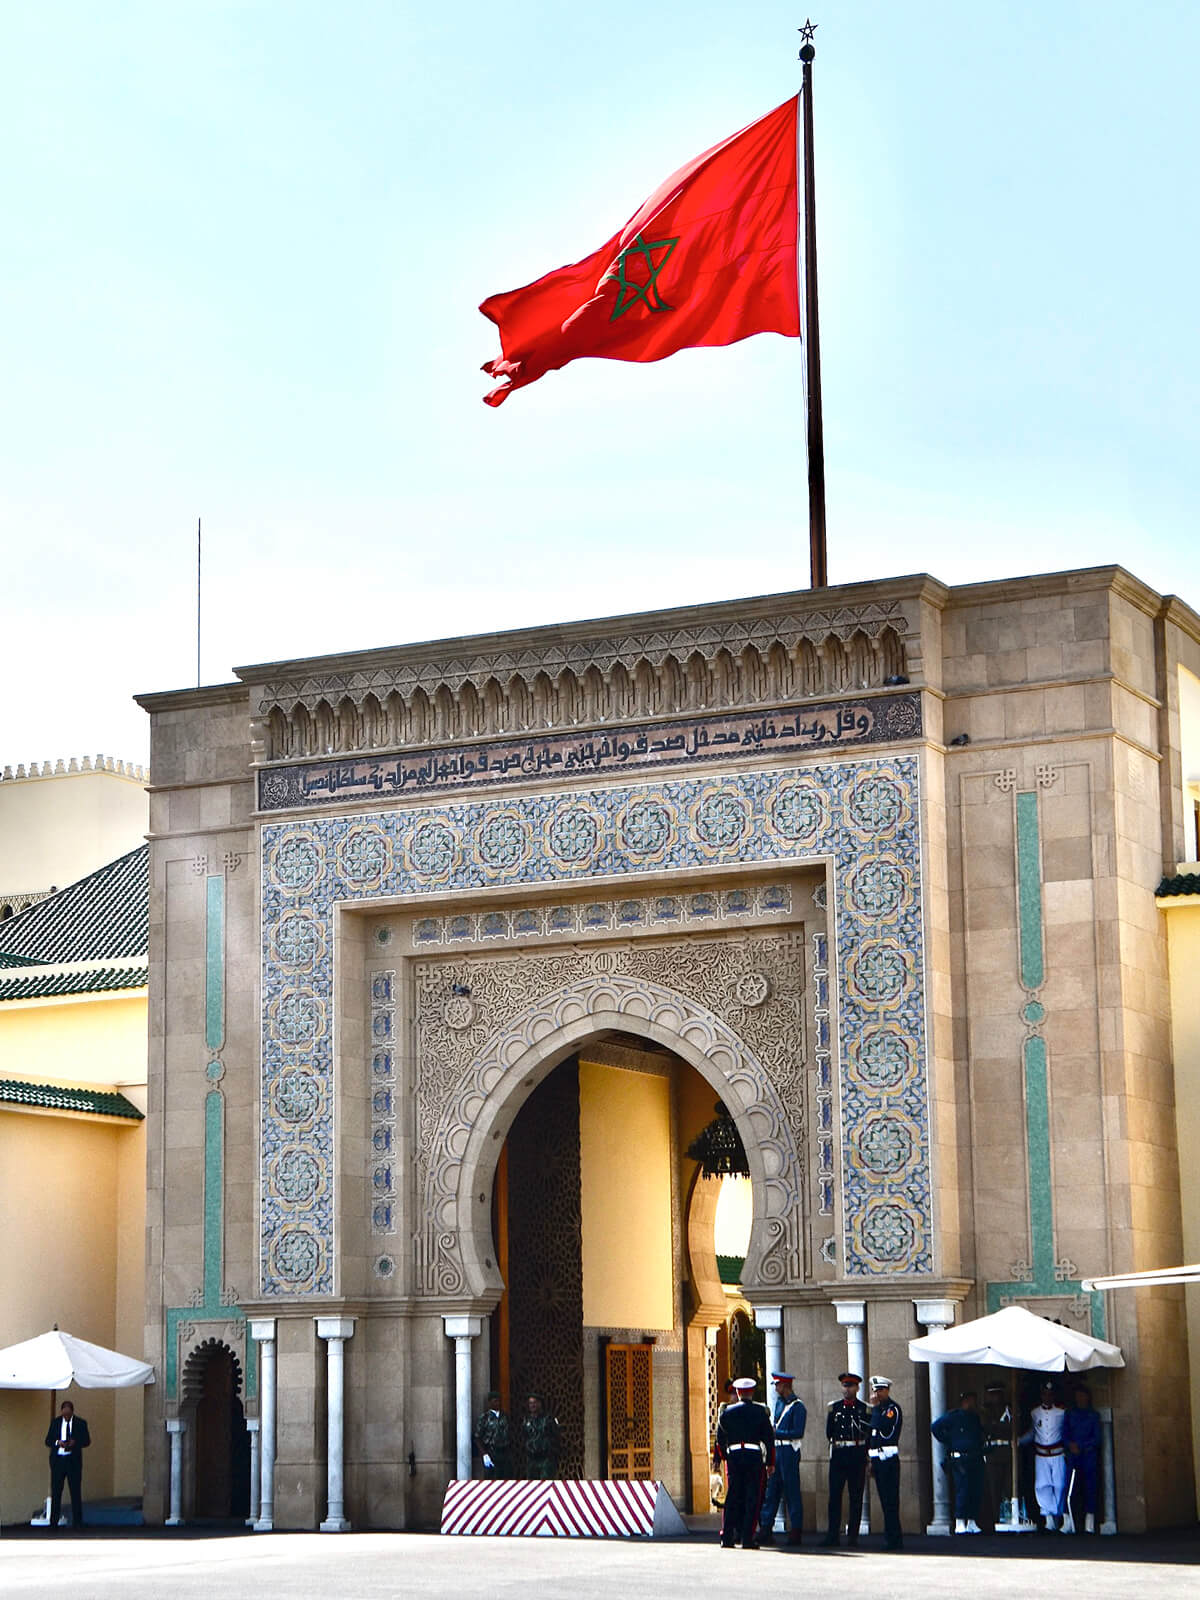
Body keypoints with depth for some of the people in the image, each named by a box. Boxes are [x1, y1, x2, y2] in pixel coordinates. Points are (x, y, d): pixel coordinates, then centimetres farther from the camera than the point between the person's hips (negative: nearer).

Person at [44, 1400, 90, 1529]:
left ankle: (77, 1522, 6)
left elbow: (87, 1441, 3)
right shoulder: (55, 1422, 6)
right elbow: (48, 1441, 6)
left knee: (76, 1491, 0)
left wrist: (75, 1442, -16)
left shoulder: (80, 1423, 2)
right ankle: (53, 1522, 7)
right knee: (55, 1491, 2)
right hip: (57, 1460, 1)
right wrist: (57, 1442, -14)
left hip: (73, 1460, -1)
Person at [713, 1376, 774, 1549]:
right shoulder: (760, 1411, 2)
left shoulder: (727, 1411, 7)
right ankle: (748, 1539, -3)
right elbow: (769, 1437, 2)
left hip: (733, 1456, 2)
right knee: (752, 1498, 1)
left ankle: (727, 1538, 7)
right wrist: (770, 1462, 6)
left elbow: (720, 1437, 10)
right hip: (754, 1456, -2)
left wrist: (717, 1459, 17)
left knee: (732, 1497, 8)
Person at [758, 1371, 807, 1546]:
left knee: (792, 1492, -4)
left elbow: (798, 1433, -16)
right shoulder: (779, 1402, 16)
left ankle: (796, 1531, 1)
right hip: (777, 1450, 8)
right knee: (771, 1490, 7)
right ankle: (766, 1530, 9)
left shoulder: (797, 1407, -10)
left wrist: (776, 1433, -18)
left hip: (789, 1451, -8)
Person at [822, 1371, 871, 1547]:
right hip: (838, 1453, 1)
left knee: (856, 1496, 1)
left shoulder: (864, 1409, 5)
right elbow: (829, 1433, 11)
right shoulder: (834, 1407, 10)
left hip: (857, 1454, -1)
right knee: (834, 1494, -1)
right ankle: (832, 1534, 1)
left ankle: (852, 1535, 5)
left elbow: (870, 1434, 4)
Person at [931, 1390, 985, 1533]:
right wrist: (948, 1443, -4)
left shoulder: (974, 1417, 17)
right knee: (962, 1490, -10)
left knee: (976, 1491, 4)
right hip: (960, 1459, -7)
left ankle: (972, 1523, 11)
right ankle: (960, 1524, -6)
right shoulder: (953, 1416, -4)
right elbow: (935, 1427, -6)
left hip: (976, 1458, 7)